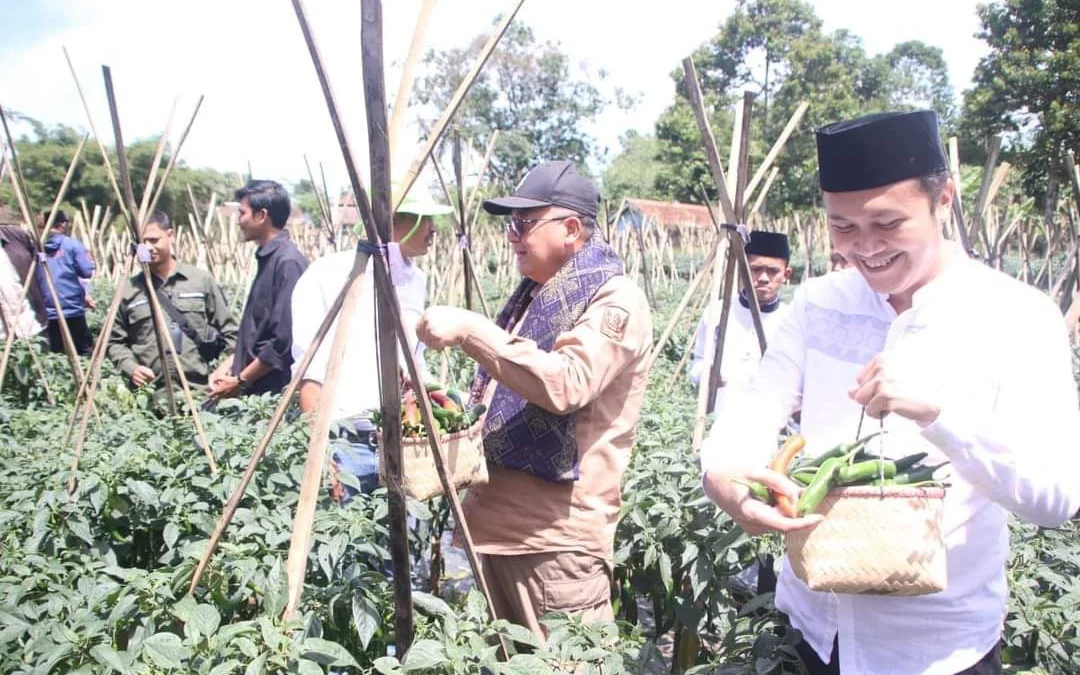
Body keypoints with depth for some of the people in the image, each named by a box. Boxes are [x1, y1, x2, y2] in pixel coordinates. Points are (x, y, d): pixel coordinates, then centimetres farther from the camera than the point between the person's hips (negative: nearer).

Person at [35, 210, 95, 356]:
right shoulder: (73, 245, -5)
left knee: (56, 355, 8)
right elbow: (86, 272, -9)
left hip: (48, 313, 4)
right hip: (72, 309, -4)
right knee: (84, 351, 5)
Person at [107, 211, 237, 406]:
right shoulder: (129, 291, 8)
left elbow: (229, 333, 9)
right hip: (151, 395, 0)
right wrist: (131, 367, -4)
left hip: (201, 391, 0)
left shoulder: (201, 281, 6)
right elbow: (115, 342, 14)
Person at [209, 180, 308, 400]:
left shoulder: (288, 263, -17)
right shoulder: (267, 259, 12)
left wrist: (240, 381, -14)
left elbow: (284, 340, -22)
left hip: (274, 391, -9)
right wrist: (227, 366, 12)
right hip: (255, 390, 9)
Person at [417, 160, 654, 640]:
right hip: (489, 520, 9)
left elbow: (567, 384, -27)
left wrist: (470, 331, -26)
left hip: (555, 534, -8)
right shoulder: (534, 293, 17)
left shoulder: (615, 299, -9)